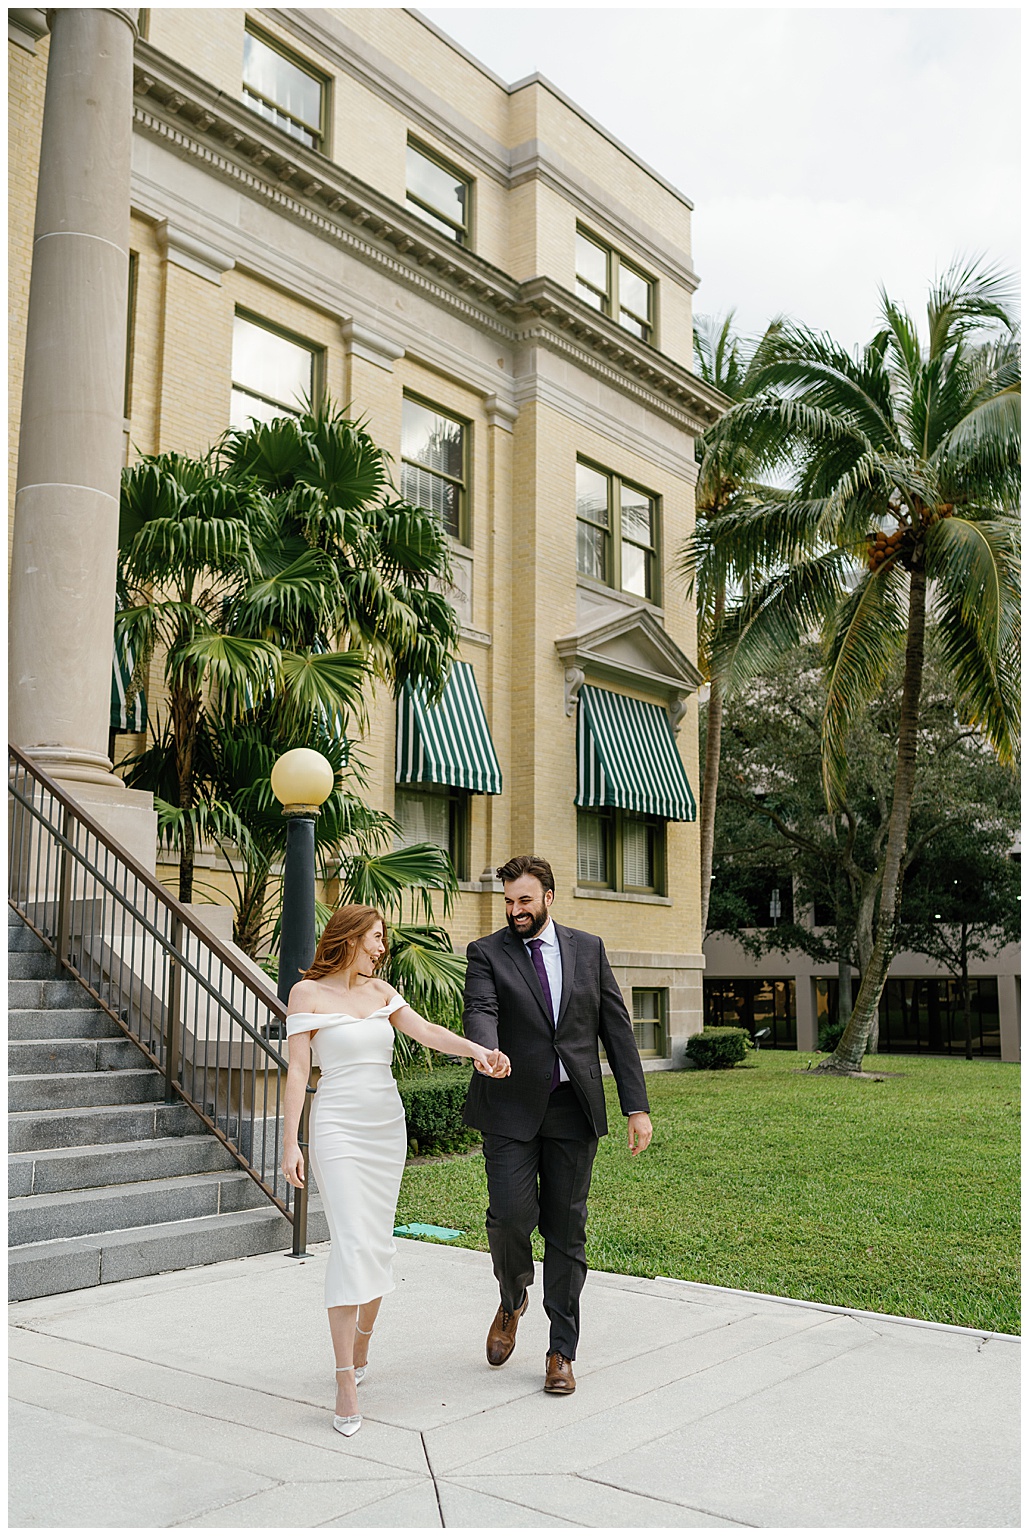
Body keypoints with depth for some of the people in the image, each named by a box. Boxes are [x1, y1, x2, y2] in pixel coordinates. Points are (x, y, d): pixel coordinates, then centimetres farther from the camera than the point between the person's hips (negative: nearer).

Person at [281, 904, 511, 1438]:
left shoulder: (381, 991, 11)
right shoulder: (308, 992, -3)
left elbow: (425, 1031, -2)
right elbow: (298, 1069, -6)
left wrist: (476, 1049, -19)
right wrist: (291, 1142, -10)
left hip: (387, 1124, 6)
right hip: (339, 1125, -5)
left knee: (379, 1243, 8)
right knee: (352, 1243, -12)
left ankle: (360, 1351, 27)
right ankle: (346, 1383, -7)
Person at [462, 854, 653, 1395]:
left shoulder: (588, 949, 8)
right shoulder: (487, 953, 1)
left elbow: (616, 1028, 7)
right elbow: (480, 1011, -16)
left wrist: (637, 1106, 1)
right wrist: (487, 1050, -40)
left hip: (574, 1109, 2)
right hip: (511, 1111, -2)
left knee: (566, 1230, 6)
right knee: (510, 1216, -10)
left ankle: (561, 1351, 21)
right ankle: (512, 1300, 24)